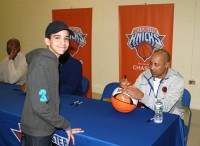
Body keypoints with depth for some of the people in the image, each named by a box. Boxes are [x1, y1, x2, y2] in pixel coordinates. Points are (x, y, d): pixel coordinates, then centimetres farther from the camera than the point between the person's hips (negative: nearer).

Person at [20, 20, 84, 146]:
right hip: (36, 132, -8)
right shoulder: (41, 64, -24)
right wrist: (66, 125, -16)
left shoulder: (51, 60, 1)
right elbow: (39, 106, -28)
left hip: (46, 128, 8)